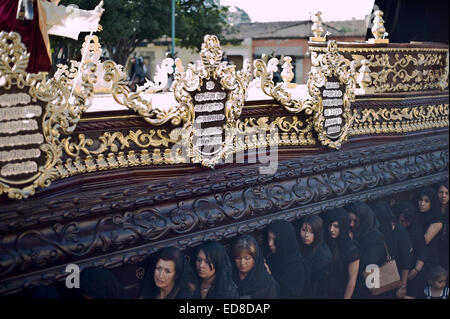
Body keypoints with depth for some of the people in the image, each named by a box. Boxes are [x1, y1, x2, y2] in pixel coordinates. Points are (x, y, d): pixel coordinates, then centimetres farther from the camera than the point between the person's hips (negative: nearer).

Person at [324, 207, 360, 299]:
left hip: (341, 294, -4)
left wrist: (346, 297, -11)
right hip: (325, 293, 4)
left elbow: (352, 280, -14)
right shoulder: (326, 243, -5)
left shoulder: (351, 249, -18)